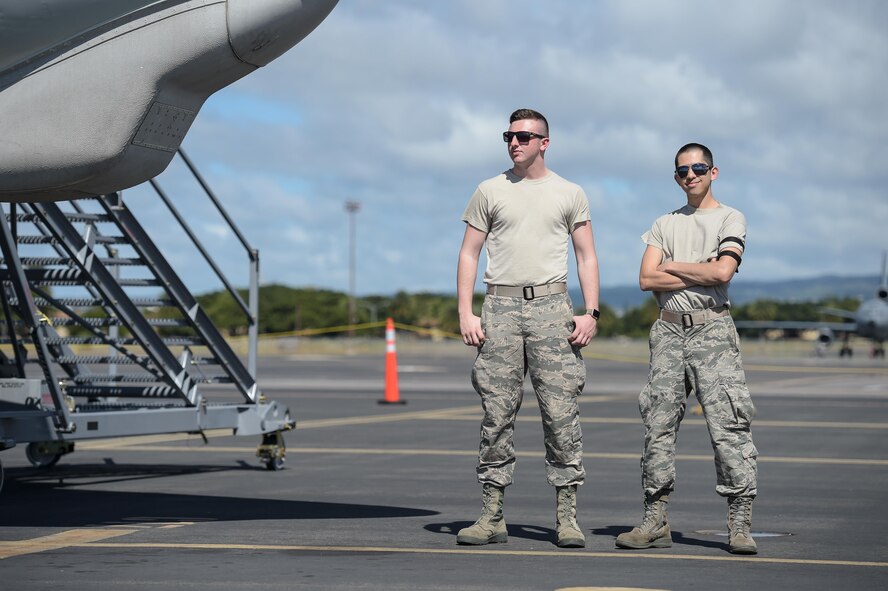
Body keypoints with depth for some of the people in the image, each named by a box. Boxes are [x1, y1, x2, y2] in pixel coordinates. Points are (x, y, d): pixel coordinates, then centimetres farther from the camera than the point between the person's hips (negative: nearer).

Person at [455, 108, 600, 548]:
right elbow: (468, 253, 9)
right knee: (497, 412, 0)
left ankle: (566, 516, -1)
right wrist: (465, 314, -2)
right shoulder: (489, 191, 10)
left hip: (550, 304, -1)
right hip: (501, 306, 1)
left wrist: (591, 312, -3)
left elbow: (587, 256, 9)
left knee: (561, 412, -4)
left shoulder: (570, 194, 9)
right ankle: (492, 516, 4)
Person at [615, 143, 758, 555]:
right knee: (659, 424, 2)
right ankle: (655, 522, 7)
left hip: (712, 329, -4)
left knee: (728, 425, -10)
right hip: (669, 331, 4)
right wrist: (701, 274, -4)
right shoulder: (665, 224, 18)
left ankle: (740, 525, -10)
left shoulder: (730, 219, 6)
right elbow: (646, 279, 4)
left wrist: (673, 266, -1)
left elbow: (723, 272, -11)